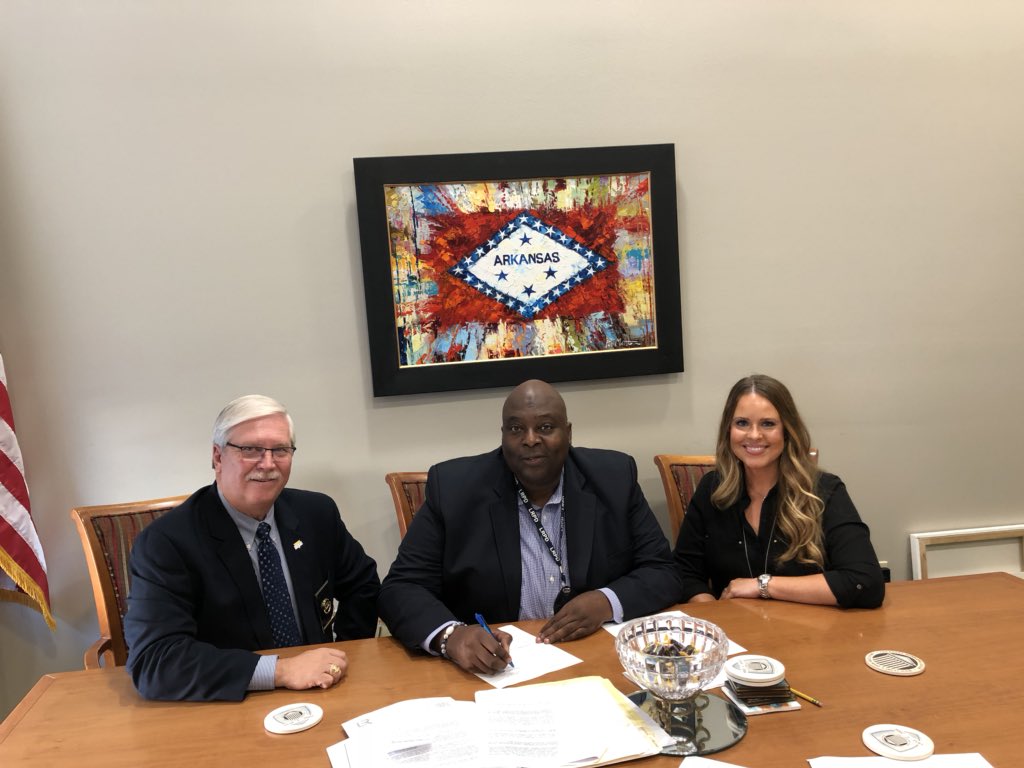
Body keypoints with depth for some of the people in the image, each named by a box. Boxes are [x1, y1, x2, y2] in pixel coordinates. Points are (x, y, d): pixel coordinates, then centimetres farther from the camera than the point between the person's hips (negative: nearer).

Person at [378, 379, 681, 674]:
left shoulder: (614, 477, -2)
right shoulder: (454, 487, -7)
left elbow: (663, 572, 1)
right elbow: (400, 589, -8)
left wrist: (607, 602, -19)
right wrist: (450, 635, -28)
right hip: (491, 669, 0)